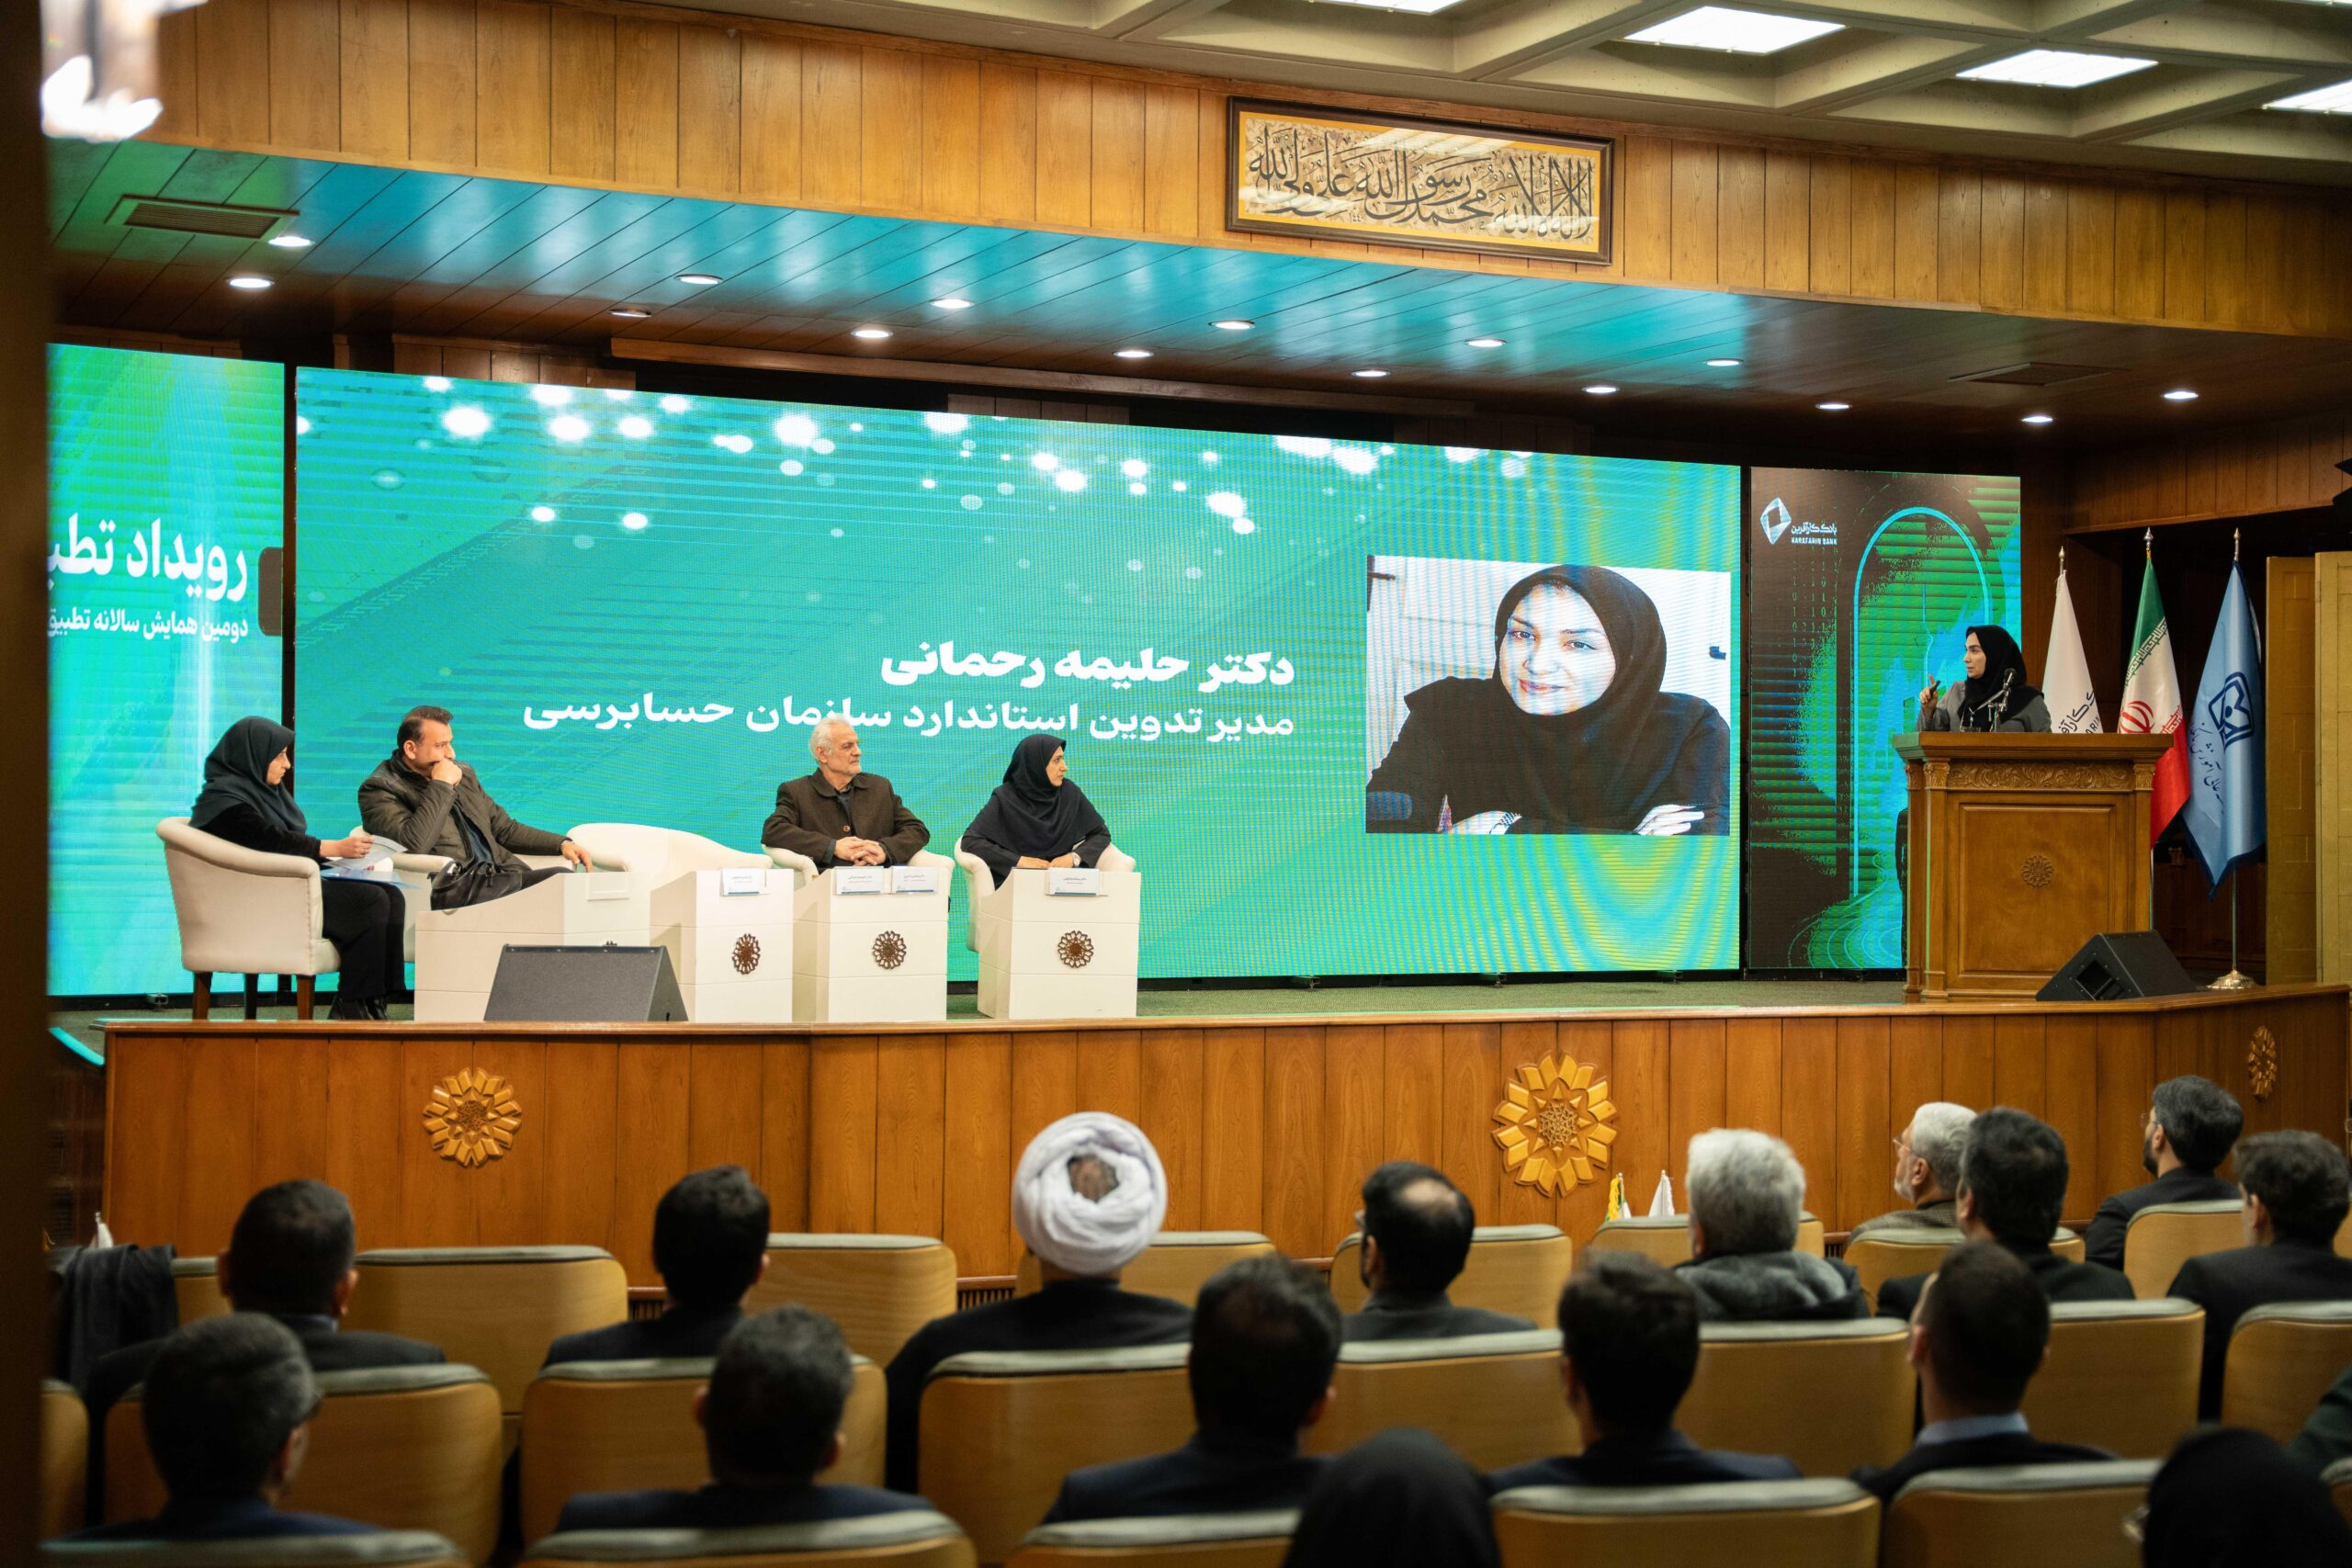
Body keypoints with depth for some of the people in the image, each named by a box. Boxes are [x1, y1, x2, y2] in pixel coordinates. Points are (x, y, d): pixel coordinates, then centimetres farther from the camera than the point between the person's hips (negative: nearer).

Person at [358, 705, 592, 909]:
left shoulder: (463, 774, 24)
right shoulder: (379, 789, 2)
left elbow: (505, 828, 32)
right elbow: (414, 845, -17)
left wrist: (562, 844, 18)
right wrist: (441, 786, -8)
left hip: (501, 875, 8)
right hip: (454, 888, -8)